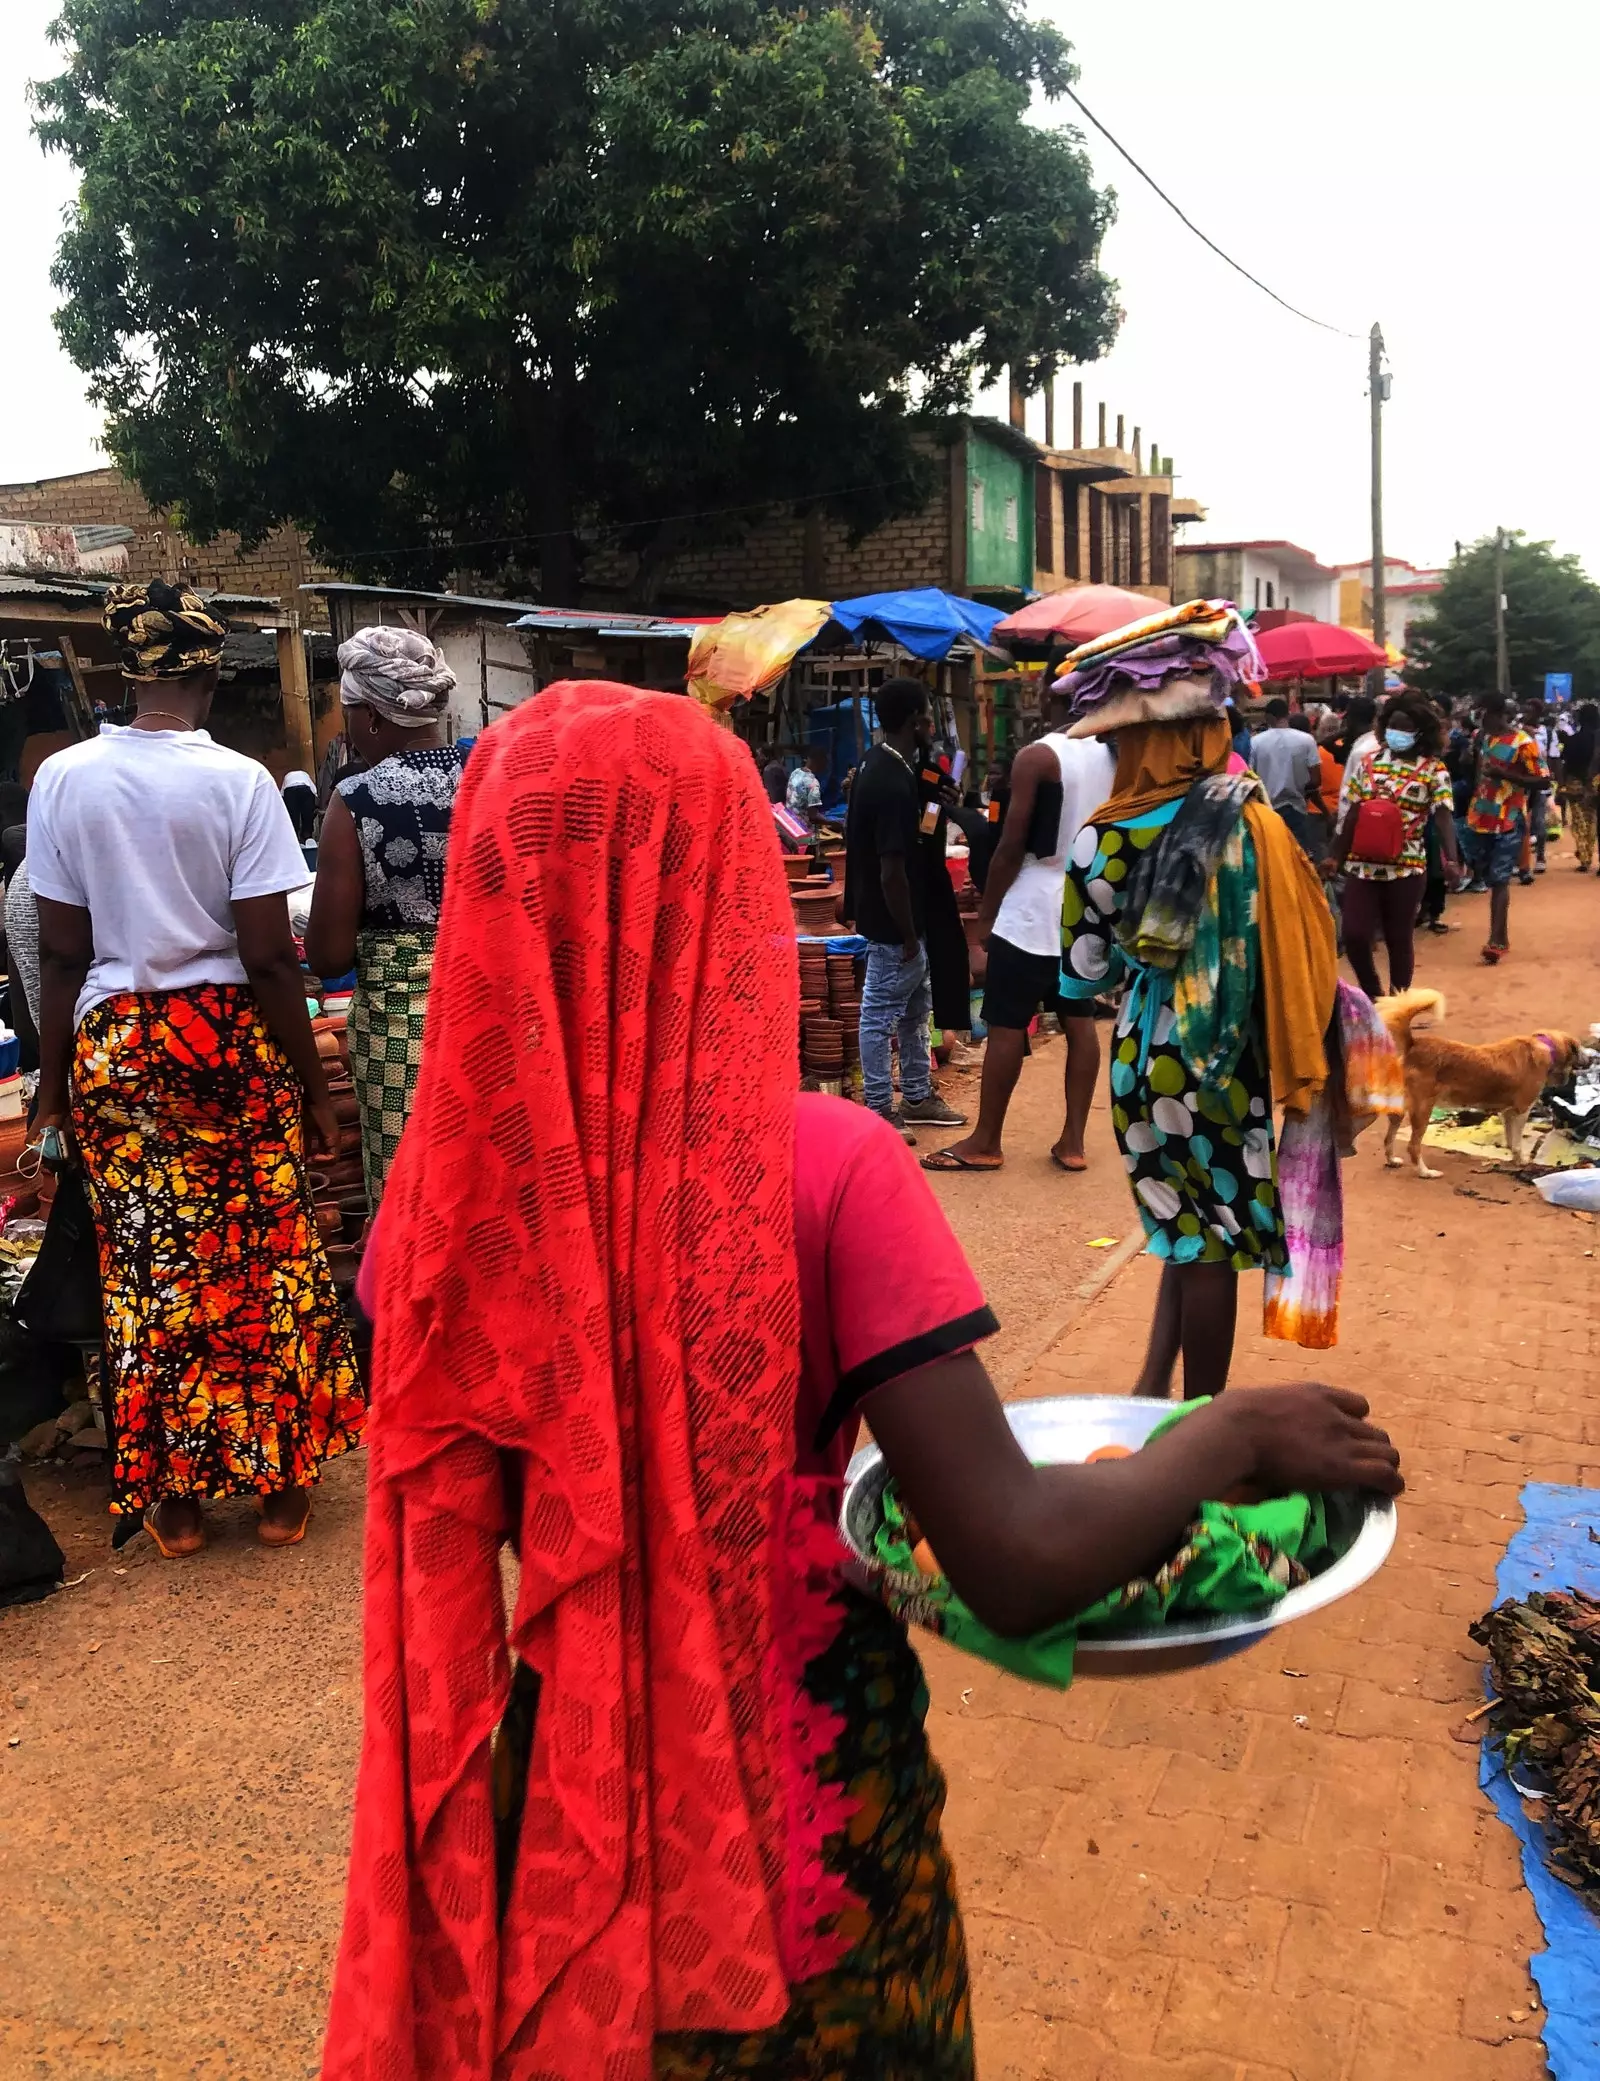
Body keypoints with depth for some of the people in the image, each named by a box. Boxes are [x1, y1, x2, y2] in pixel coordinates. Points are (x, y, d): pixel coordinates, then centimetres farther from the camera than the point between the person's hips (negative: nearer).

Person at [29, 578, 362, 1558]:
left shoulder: (63, 779, -1)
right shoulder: (239, 781, -10)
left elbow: (63, 954, 1)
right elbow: (270, 959, -11)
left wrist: (54, 1077, 12)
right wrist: (316, 1089, -2)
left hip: (113, 1041, 3)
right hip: (229, 1037, -2)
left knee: (148, 1264, 12)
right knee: (262, 1257, 10)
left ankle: (174, 1497, 23)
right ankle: (279, 1484, 22)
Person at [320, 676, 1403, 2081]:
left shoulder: (455, 1174, -12)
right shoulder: (825, 1169, -24)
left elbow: (473, 1506, 3)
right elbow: (1016, 1562, -24)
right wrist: (1235, 1436, -8)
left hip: (556, 1774, 3)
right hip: (790, 1794, -3)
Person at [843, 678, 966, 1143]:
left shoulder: (884, 763, 5)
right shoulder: (891, 784, -27)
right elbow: (892, 871, -26)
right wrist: (907, 935, -19)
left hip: (907, 918, 10)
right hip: (893, 923, -10)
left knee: (916, 1008, 20)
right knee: (881, 1015, 3)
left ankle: (918, 1096, 33)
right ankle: (880, 1110, 15)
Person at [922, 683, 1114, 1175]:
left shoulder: (1036, 757, -13)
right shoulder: (1114, 754, 5)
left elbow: (1011, 847, -13)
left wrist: (986, 914, -4)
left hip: (1034, 911, -6)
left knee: (1006, 1026, 1)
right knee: (1080, 1021, 10)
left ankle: (985, 1142, 8)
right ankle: (1073, 1141, 12)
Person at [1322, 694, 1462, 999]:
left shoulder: (1433, 769, -3)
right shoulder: (1369, 761, 7)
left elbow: (1443, 816, -13)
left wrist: (1452, 859, -27)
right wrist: (1335, 856, 10)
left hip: (1406, 867, -3)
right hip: (1361, 863, 3)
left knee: (1399, 939, 7)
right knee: (1354, 935, -2)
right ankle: (1372, 995, 21)